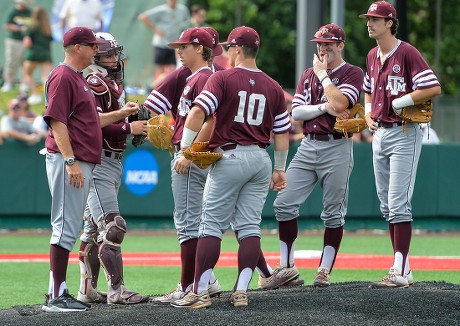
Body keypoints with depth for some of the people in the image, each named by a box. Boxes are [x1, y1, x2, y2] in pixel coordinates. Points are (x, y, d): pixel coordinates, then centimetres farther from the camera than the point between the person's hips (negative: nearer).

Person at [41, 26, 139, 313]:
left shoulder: (79, 79, 20)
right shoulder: (62, 77, -11)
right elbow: (57, 121, -19)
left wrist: (121, 113, 21)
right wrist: (70, 161, -24)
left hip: (82, 164, 11)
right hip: (69, 162, -11)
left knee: (70, 229, 12)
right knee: (66, 227, -11)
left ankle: (58, 293, 15)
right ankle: (57, 297, -11)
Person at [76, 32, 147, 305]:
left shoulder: (115, 86, 17)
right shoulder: (95, 85, -13)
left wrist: (137, 127, 2)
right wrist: (128, 128, -20)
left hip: (114, 162, 10)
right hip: (98, 162, -10)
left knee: (94, 229, 13)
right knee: (113, 227, -13)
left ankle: (88, 290, 18)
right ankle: (117, 290, -11)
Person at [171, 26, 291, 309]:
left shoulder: (222, 78, -5)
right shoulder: (273, 87, 10)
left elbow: (198, 113, -17)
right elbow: (282, 132, 13)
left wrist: (184, 149, -11)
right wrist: (280, 169, 21)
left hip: (229, 158, -5)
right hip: (261, 159, 5)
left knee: (212, 225, -2)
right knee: (249, 226, 6)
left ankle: (200, 292, -5)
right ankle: (241, 291, 0)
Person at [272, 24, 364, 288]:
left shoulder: (352, 73, 0)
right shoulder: (308, 75, 16)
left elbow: (339, 103, -19)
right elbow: (296, 112, 5)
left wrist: (323, 74, -7)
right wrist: (325, 108, -10)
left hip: (337, 148, -5)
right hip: (308, 145, 5)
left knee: (334, 213, -1)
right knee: (284, 203, -4)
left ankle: (325, 270, 6)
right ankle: (287, 266, 4)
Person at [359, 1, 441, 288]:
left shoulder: (407, 53, -13)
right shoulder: (373, 56, 13)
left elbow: (434, 88, -21)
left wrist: (399, 102, -17)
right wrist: (369, 114, 13)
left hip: (404, 133, -9)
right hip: (380, 133, 9)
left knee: (398, 204, -12)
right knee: (387, 206, 9)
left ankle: (401, 272, -11)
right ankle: (401, 269, 15)